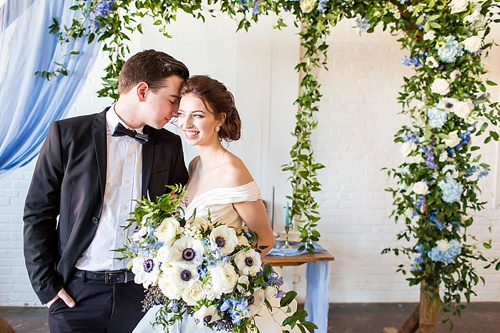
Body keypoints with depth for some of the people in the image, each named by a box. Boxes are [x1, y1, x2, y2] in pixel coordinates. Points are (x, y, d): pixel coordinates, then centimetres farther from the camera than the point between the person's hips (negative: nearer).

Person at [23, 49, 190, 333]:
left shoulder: (170, 144, 3)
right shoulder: (68, 134, -5)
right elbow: (38, 213, -2)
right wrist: (46, 285, -4)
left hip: (142, 294, 2)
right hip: (75, 293, -2)